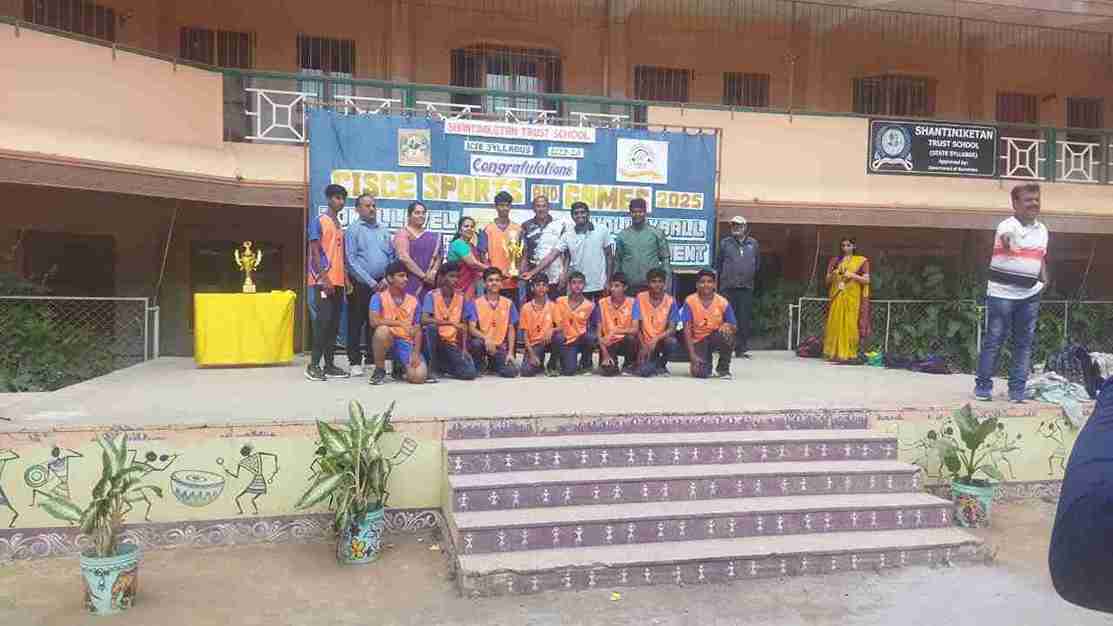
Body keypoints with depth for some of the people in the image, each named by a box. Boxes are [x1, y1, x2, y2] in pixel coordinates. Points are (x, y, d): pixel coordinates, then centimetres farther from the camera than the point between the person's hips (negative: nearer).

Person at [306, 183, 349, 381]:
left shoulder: (340, 225, 19)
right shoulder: (318, 221, -3)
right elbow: (315, 252, -10)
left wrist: (346, 279, 12)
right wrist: (324, 278, -18)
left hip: (338, 281, 8)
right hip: (323, 280, -8)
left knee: (334, 322, 7)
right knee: (324, 319, -12)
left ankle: (329, 364, 11)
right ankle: (313, 365, -6)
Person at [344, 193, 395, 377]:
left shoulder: (384, 231, 13)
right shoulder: (353, 230, -1)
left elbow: (392, 257, 12)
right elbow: (351, 261, -8)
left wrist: (386, 280, -3)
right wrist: (371, 282, -12)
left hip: (381, 284, 4)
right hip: (360, 285, -4)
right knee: (356, 324, 0)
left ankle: (373, 360, 16)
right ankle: (355, 362, 6)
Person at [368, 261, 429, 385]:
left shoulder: (413, 301, 5)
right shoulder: (379, 297, -4)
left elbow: (417, 330, 5)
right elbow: (374, 321, -21)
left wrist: (416, 353, -9)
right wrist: (400, 323, -27)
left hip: (406, 343, 3)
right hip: (387, 342, -2)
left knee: (419, 376, -22)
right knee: (382, 330, -38)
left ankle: (400, 367, 18)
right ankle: (379, 370, -12)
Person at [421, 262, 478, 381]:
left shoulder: (462, 297, 3)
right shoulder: (431, 295, -8)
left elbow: (464, 326, 7)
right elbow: (424, 320, -23)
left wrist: (464, 349, -3)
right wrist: (451, 323, -28)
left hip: (452, 344, 3)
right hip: (435, 341, -3)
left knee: (470, 373, -18)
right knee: (431, 327, -37)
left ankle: (442, 366, 14)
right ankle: (433, 368, -19)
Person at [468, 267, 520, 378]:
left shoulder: (508, 303, 4)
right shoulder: (476, 303, -3)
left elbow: (511, 329, 6)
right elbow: (471, 328, -10)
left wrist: (510, 352, -3)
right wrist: (486, 338, -28)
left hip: (500, 346, 2)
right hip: (482, 342, -2)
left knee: (511, 372, -21)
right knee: (476, 343, -38)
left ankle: (491, 364, 14)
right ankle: (478, 367, -4)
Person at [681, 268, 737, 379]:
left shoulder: (722, 302, -7)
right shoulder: (690, 301, -11)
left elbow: (734, 326, -1)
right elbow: (687, 329, -14)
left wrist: (728, 326, -27)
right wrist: (692, 355, -22)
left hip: (716, 338, 2)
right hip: (698, 341, -1)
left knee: (727, 333, -35)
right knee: (699, 373, -25)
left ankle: (723, 368, -9)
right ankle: (705, 363, 16)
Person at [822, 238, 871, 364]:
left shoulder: (861, 261, 5)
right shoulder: (835, 261, 12)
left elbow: (866, 280, 0)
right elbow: (828, 281, 11)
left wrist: (853, 275, -15)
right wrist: (832, 275, -10)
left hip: (852, 298, -2)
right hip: (836, 297, 2)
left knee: (850, 325, -6)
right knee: (835, 324, -3)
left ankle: (849, 354, -5)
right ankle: (834, 353, -1)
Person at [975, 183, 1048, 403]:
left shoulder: (1042, 229, 10)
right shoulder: (1007, 226, -12)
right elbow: (1006, 238, -37)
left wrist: (1044, 279, 5)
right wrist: (1006, 242, -60)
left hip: (1030, 295, 6)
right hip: (1002, 293, -6)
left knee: (1024, 343, 7)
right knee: (994, 340, 0)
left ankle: (1017, 389, 14)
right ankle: (983, 385, 10)